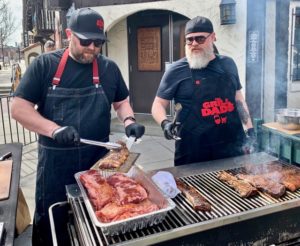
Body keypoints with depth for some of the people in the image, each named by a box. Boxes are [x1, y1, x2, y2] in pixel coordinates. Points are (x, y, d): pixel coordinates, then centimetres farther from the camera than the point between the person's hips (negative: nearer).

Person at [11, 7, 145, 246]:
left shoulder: (109, 68, 3)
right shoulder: (44, 64, -4)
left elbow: (121, 102, 14)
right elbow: (19, 108, -6)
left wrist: (129, 121, -8)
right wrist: (54, 129, -21)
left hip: (99, 160, 2)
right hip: (56, 162, -1)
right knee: (51, 223, 14)